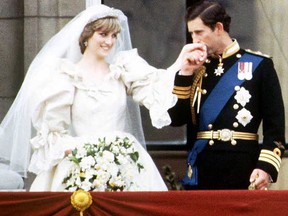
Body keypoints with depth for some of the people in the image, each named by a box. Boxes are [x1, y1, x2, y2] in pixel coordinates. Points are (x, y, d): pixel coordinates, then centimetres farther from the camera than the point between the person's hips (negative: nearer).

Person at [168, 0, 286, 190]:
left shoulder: (259, 65, 1)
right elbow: (176, 119, 5)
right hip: (201, 173, 3)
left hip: (242, 172, -3)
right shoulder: (197, 69, 13)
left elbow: (275, 124, -2)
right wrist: (185, 74, -3)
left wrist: (266, 166, -13)